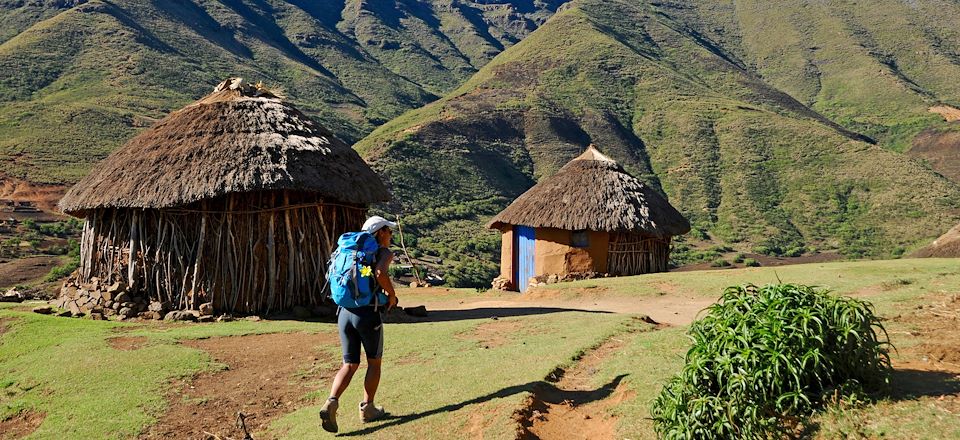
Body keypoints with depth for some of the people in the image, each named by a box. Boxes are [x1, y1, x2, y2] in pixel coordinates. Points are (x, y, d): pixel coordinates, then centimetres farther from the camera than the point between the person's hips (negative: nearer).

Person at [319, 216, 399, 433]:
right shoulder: (385, 252, -2)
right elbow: (380, 273, -23)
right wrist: (392, 294, -8)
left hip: (344, 311, 6)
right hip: (368, 313, -6)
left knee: (350, 364, 11)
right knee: (374, 362, 15)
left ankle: (331, 403, -10)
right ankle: (367, 408, 22)